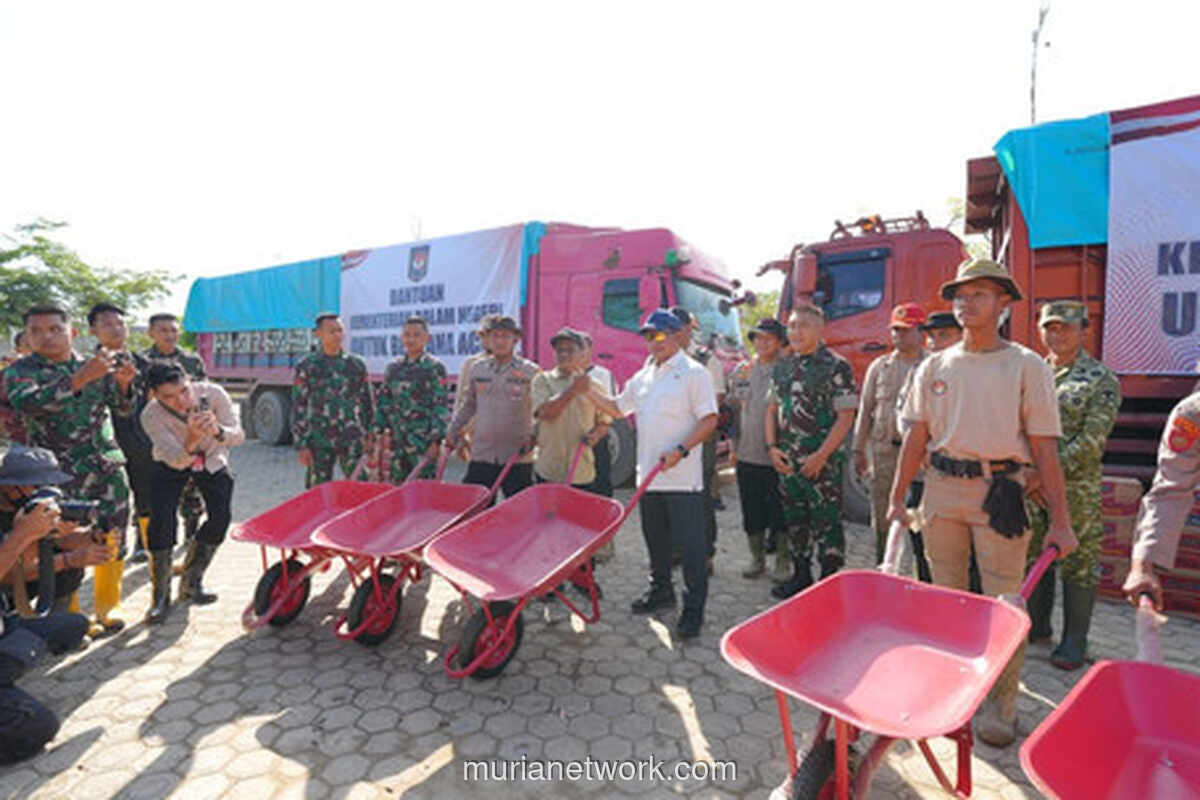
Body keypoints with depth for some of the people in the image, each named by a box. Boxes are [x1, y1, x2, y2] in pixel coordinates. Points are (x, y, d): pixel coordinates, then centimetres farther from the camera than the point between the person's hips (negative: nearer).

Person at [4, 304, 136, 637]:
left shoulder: (94, 366, 9)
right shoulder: (21, 371, -1)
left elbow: (123, 409, 14)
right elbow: (27, 402, -22)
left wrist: (122, 383, -7)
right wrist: (81, 378, -31)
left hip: (109, 467, 4)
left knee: (113, 542, 9)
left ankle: (107, 607, 25)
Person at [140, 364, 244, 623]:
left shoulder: (212, 393, -30)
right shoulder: (151, 415, -30)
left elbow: (239, 435, -29)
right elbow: (176, 461, -35)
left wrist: (218, 431, -52)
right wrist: (192, 440, -56)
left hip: (212, 459, 1)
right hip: (171, 464, -1)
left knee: (221, 516, -12)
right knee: (161, 518, -17)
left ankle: (190, 583, 9)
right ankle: (161, 596, -1)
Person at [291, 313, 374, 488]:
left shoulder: (356, 364, 7)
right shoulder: (306, 366, 2)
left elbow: (368, 403, 11)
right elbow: (298, 407, 1)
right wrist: (301, 445, -4)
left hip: (352, 440, 1)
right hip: (320, 442, -1)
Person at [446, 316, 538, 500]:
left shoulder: (530, 371, -2)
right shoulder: (477, 369, 9)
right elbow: (468, 406, 21)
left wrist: (534, 435, -13)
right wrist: (452, 431, 17)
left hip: (517, 458, -3)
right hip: (481, 456, 3)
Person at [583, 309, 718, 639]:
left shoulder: (693, 373, -6)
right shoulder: (643, 377, 15)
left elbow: (710, 420, -11)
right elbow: (617, 408, 23)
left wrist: (680, 450, -21)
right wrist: (589, 391, 11)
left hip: (683, 477, -7)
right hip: (648, 475, 7)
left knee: (690, 543, 0)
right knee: (655, 538, 18)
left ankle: (693, 608, 12)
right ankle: (661, 591, 36)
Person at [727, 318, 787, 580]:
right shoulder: (741, 370, 8)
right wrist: (734, 446, 11)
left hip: (777, 457, -4)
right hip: (747, 455, 4)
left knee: (780, 512, 5)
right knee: (751, 511, 12)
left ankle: (783, 561, 23)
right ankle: (757, 558, 28)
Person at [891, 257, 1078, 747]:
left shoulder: (1027, 366, -1)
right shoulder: (935, 366, 7)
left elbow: (1044, 447, -3)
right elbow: (917, 437, 8)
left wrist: (1060, 520, -6)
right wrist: (897, 498, 6)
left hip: (1000, 492, -3)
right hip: (941, 489, 3)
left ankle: (1000, 707, 19)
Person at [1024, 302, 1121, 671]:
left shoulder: (1102, 379, -3)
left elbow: (1092, 439, -12)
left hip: (1077, 488, -4)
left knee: (1078, 563, 5)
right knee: (1032, 556, 13)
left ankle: (1074, 640, 18)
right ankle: (1037, 625, 29)